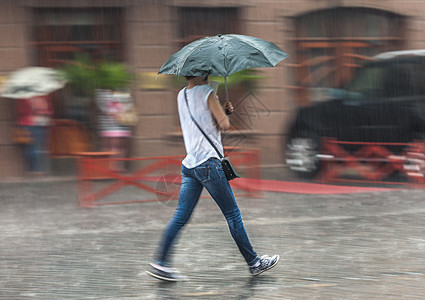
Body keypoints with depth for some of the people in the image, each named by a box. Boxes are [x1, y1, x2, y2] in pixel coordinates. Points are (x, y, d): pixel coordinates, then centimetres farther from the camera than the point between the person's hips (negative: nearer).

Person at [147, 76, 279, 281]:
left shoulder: (181, 96, 16)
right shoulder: (206, 92, -9)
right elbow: (224, 124, -10)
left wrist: (223, 111, 12)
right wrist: (224, 115, 11)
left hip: (189, 163, 8)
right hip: (208, 162, -8)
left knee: (181, 216, 5)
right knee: (233, 214, 2)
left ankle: (160, 262, -5)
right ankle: (253, 262, 9)